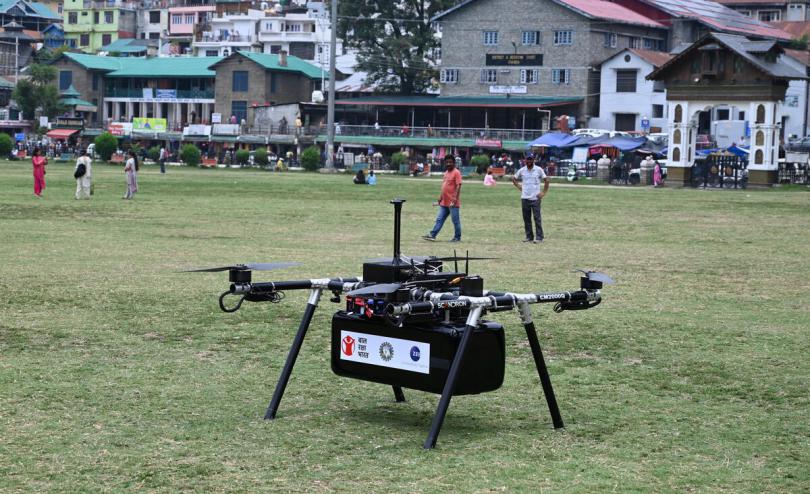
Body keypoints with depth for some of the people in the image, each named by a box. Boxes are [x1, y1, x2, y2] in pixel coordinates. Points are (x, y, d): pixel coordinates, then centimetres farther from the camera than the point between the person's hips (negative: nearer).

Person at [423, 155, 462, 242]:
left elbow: (458, 186, -17)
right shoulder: (446, 173, 16)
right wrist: (440, 198, 22)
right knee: (439, 219, 8)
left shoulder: (456, 173, -11)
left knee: (455, 220, 0)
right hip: (444, 203, 8)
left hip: (452, 203, -8)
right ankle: (432, 235, 8)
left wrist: (455, 199, -23)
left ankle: (457, 237, 9)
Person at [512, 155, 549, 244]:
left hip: (535, 198, -3)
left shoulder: (538, 170, -2)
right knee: (526, 218, 6)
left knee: (537, 218, -5)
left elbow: (546, 180, 2)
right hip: (524, 198, 3)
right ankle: (529, 236, 14)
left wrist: (544, 193, -4)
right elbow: (514, 179, 19)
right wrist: (519, 187, 6)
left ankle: (539, 237, -3)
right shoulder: (522, 170, 6)